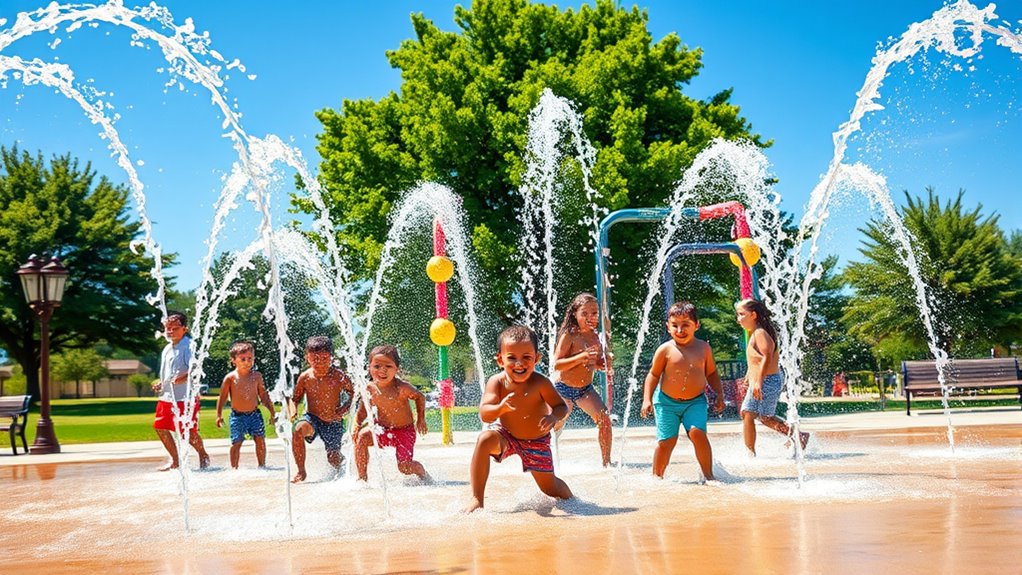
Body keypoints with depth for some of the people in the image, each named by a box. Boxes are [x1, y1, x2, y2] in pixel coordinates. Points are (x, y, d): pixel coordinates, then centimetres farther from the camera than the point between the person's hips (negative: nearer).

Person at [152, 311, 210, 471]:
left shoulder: (189, 346, -10)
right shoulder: (167, 349, 17)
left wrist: (183, 378, -38)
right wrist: (160, 384, 14)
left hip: (185, 397, -8)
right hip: (167, 396, 8)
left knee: (188, 432, -6)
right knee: (160, 427, 7)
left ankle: (203, 456, 19)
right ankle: (175, 460, 21)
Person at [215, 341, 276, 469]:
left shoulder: (256, 376, 2)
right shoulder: (230, 378, -6)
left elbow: (264, 396, 11)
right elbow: (223, 397, 0)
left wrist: (272, 412, 11)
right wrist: (219, 415, -2)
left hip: (254, 414, 2)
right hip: (237, 415, -2)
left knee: (260, 440, -1)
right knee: (236, 443, -3)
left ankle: (262, 465, 15)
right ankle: (234, 468, 11)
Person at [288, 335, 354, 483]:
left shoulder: (338, 376, -13)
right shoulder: (305, 377, -8)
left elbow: (352, 393, 0)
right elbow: (294, 398, 4)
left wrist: (344, 409, -15)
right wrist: (292, 411, -15)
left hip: (333, 422, 0)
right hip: (312, 418, 0)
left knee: (333, 457, 4)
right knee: (299, 430, -34)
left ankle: (339, 472, 47)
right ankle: (301, 471, -20)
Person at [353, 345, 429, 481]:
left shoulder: (402, 388, -26)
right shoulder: (370, 389, -16)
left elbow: (420, 397, -6)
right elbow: (362, 412, -4)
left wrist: (421, 419, -4)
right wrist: (356, 426, -22)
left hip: (404, 430, -3)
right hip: (382, 430, 3)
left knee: (404, 467, -9)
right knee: (361, 437, -26)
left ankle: (423, 473, 29)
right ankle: (362, 477, -11)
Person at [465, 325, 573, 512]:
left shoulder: (540, 383, -28)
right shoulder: (497, 382, -25)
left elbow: (561, 406, -19)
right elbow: (484, 415, -32)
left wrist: (554, 416, -42)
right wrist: (501, 407, -53)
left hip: (537, 441, -1)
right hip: (507, 435, 1)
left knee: (549, 488, 5)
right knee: (485, 440, -31)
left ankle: (570, 499, 44)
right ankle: (477, 500, -23)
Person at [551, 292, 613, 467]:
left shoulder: (595, 337, 1)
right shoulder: (569, 335, -16)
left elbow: (598, 364, 13)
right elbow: (557, 365, -21)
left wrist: (601, 364, -11)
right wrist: (581, 357, -32)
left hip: (586, 389, 4)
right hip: (563, 388, -4)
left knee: (604, 419, -14)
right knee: (555, 426, 6)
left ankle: (606, 462, -4)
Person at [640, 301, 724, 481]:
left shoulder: (703, 348, 0)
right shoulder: (665, 349, -8)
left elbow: (712, 373, 13)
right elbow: (653, 375, -1)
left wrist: (719, 395, 6)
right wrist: (647, 399, -9)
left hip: (695, 401, 1)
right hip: (667, 401, -1)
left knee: (697, 433, -19)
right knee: (666, 440, -3)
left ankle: (708, 474, -7)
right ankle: (657, 476, 17)